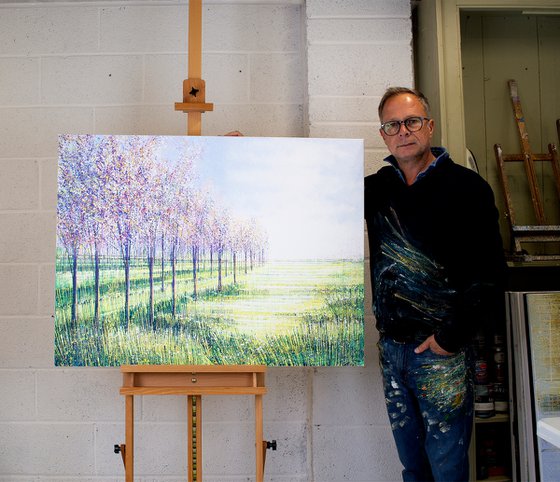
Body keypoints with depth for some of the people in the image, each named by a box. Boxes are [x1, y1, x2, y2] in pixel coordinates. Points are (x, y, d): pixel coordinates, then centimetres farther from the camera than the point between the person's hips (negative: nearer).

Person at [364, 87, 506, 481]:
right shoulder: (376, 188, 7)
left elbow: (488, 274, -11)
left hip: (443, 349, -4)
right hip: (391, 346, 5)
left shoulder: (466, 187, -7)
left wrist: (453, 335, -14)